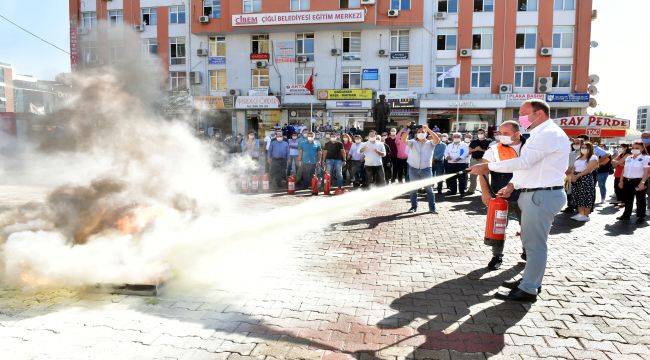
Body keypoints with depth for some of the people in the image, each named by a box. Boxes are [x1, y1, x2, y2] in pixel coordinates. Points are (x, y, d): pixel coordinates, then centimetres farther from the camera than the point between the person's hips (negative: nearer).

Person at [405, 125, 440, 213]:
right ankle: (414, 206, 19)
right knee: (413, 189, 8)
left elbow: (437, 139, -14)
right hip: (413, 168, 1)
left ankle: (432, 207, 9)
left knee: (429, 189, 2)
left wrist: (428, 129, -17)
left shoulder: (430, 143, 5)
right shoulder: (413, 142, 8)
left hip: (426, 169, -1)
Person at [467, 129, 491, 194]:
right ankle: (471, 189, 19)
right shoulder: (473, 142, 14)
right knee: (472, 176, 9)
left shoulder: (488, 142, 3)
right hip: (474, 160, 4)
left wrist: (482, 150, -17)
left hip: (483, 160, -4)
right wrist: (475, 149, -9)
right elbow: (469, 151, 10)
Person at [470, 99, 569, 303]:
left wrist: (488, 167, -19)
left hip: (542, 196, -11)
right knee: (530, 241, 17)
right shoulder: (539, 134, 20)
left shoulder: (549, 134, -14)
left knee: (535, 244, -4)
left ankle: (528, 290, 3)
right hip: (533, 193, 11)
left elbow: (524, 162, -23)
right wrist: (512, 186, 12)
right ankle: (530, 280, 29)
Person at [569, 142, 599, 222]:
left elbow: (588, 169, -14)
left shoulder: (593, 158, -3)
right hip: (576, 179, 7)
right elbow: (574, 168, 12)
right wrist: (572, 175, -8)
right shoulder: (578, 157, 18)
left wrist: (578, 175, -20)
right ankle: (580, 214, 14)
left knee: (586, 197, -4)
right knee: (578, 196, 7)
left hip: (586, 178, -7)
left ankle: (586, 215, 0)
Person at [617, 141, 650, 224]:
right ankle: (626, 215, 25)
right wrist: (621, 181, 11)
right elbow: (624, 170, 15)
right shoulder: (628, 158, 12)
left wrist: (642, 182, -22)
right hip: (627, 181, 6)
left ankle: (641, 217, 12)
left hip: (639, 181, -6)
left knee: (640, 200, 4)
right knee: (627, 199, 14)